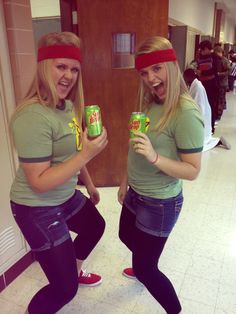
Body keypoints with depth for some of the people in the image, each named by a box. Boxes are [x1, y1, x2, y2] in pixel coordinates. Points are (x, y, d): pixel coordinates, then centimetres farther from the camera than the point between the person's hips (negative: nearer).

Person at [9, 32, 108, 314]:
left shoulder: (67, 105, -1)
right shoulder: (33, 116, -29)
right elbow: (39, 182, -28)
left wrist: (89, 185, 19)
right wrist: (87, 154, -33)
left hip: (66, 196, 9)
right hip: (37, 208, -9)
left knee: (95, 226, 33)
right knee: (65, 288, 1)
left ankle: (75, 270, 60)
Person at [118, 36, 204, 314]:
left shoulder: (186, 112, -25)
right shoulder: (150, 103, 0)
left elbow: (193, 171, -23)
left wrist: (154, 156, -36)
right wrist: (126, 180, 15)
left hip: (160, 202, -8)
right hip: (136, 194, 9)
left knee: (145, 268, 7)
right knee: (127, 236, 32)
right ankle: (144, 267, 64)